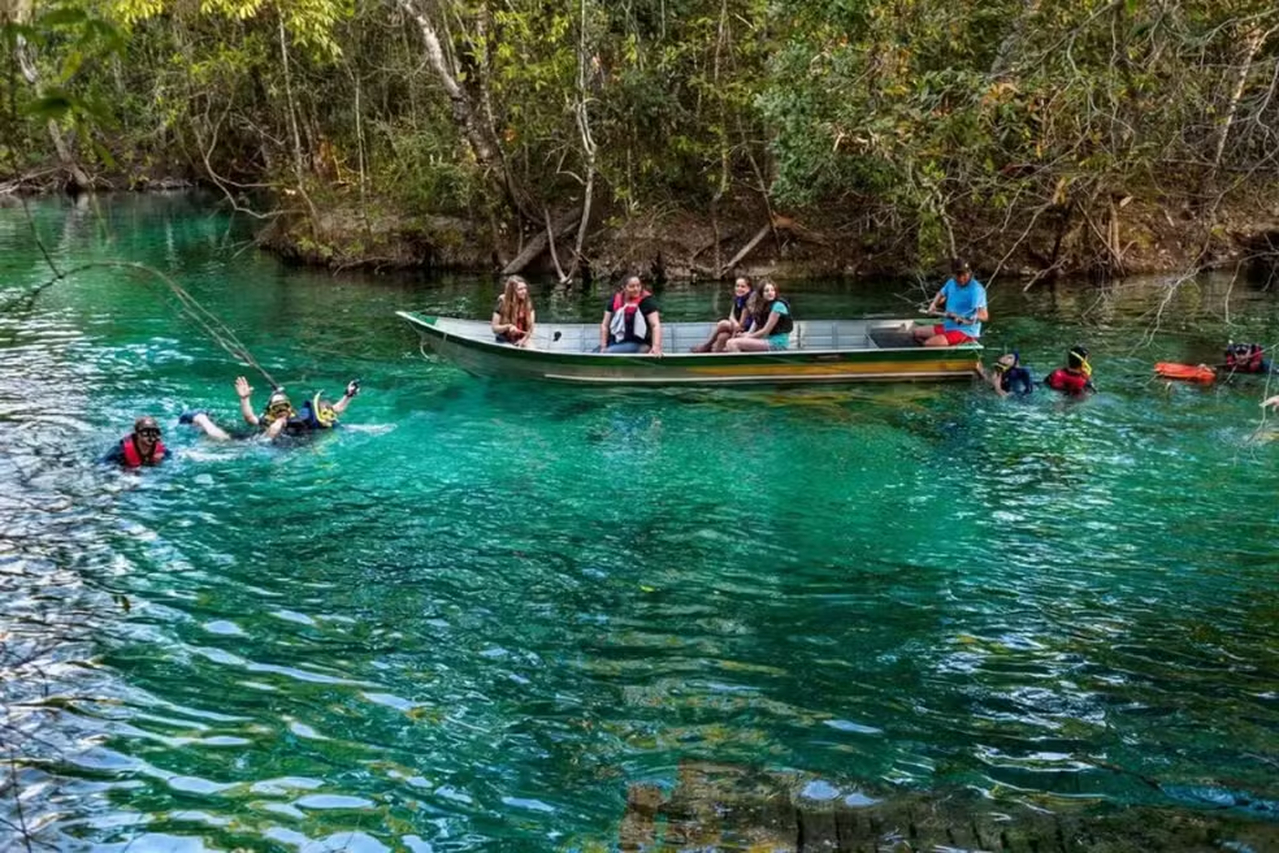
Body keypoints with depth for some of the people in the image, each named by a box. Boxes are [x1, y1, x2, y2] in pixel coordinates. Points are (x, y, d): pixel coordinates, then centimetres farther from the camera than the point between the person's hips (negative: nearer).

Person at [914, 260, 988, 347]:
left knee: (929, 344, -26)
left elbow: (984, 316, -28)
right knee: (918, 333, 10)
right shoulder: (951, 282, 3)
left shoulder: (976, 290, -21)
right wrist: (933, 304, 7)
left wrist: (965, 320, -43)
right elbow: (941, 294, 27)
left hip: (965, 331, -9)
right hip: (948, 326, 9)